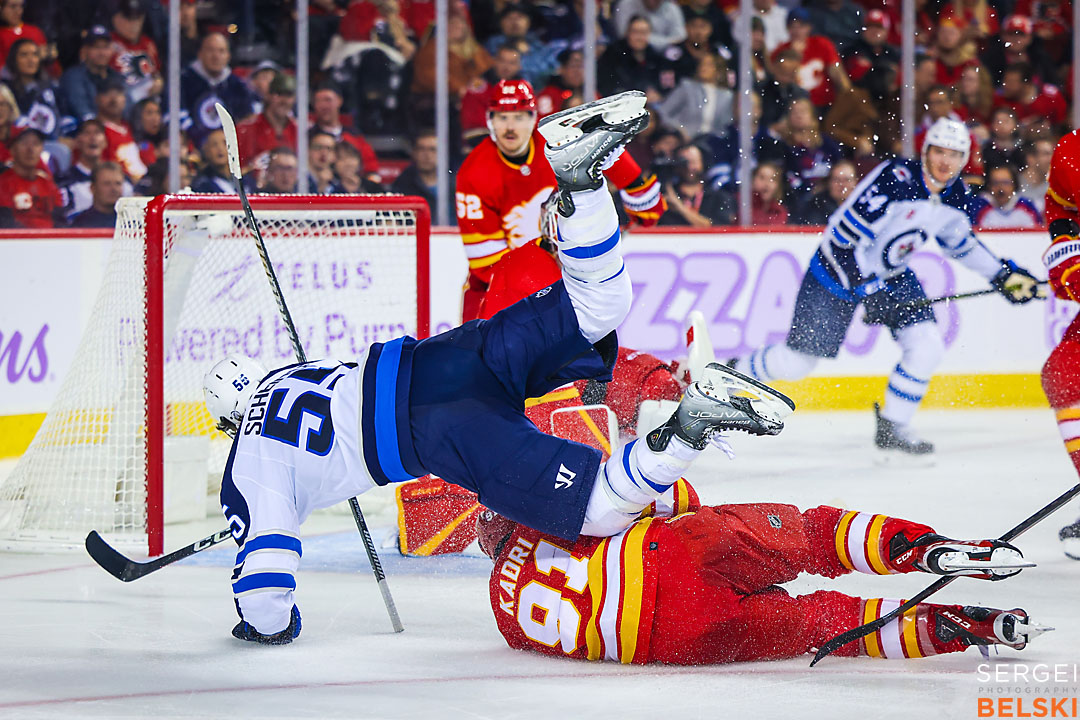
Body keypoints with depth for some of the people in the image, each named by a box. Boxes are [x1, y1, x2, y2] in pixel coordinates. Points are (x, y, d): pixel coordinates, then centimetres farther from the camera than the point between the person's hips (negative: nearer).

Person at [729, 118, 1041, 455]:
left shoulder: (955, 195, -7)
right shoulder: (894, 178, -30)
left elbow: (959, 240, 16)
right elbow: (841, 236, -30)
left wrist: (1003, 274, 11)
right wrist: (866, 287, -32)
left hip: (891, 272, 6)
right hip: (840, 266, -6)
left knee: (927, 347, -12)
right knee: (796, 361, -3)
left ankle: (892, 428, 6)